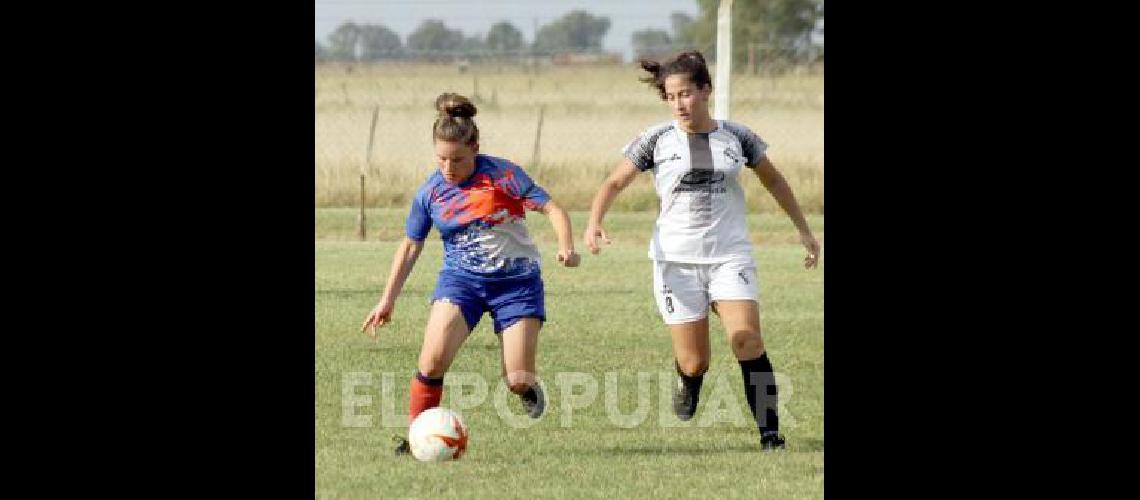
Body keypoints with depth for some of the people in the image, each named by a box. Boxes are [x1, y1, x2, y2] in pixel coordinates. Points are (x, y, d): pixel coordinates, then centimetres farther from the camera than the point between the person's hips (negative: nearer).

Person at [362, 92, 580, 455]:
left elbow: (551, 209, -10)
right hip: (460, 278, 2)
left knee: (517, 381, -4)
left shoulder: (503, 175, -11)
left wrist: (566, 247, -29)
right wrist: (388, 300, 9)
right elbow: (410, 246, 9)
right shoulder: (430, 193, -2)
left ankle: (527, 386, 34)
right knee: (432, 360, -23)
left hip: (517, 279, -2)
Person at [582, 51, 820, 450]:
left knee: (747, 341, -20)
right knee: (694, 363, -3)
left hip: (730, 256, 0)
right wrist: (594, 222, -17)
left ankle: (770, 433, -15)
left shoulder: (736, 137, 4)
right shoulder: (657, 140, 0)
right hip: (676, 260, 0)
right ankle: (688, 382, 35)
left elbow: (773, 181, 19)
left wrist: (804, 231, 24)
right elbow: (615, 182, 2)